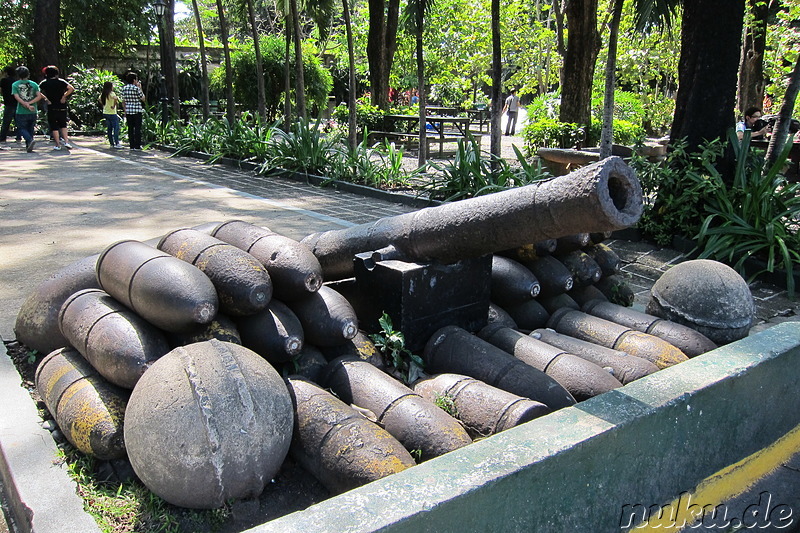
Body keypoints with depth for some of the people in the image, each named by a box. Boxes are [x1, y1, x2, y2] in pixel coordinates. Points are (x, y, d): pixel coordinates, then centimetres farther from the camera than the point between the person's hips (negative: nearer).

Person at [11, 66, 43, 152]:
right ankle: (28, 146, 17)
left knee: (22, 128, 6)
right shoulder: (34, 84, 4)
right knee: (30, 128, 15)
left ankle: (30, 140, -21)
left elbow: (17, 97, -12)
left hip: (21, 112, -2)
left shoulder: (15, 85, 0)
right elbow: (39, 96, -7)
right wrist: (29, 103, -9)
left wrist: (27, 105, -16)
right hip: (33, 112, 2)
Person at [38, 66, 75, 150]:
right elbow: (71, 88, -13)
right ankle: (66, 141, 4)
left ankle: (57, 144, 3)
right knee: (63, 125, 16)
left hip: (51, 108, -1)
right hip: (62, 107, 1)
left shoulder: (44, 83, 1)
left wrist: (45, 98, -3)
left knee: (54, 127, 5)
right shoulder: (61, 82, 1)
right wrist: (64, 96, -7)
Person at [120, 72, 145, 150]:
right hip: (137, 111, -5)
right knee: (137, 128, -1)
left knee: (130, 128, 8)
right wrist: (140, 88, 3)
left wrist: (125, 111, 17)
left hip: (128, 111, 5)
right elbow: (143, 99, -1)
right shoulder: (136, 88, -10)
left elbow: (123, 101, 10)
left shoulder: (124, 88, 7)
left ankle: (132, 145, 8)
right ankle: (137, 146, -3)